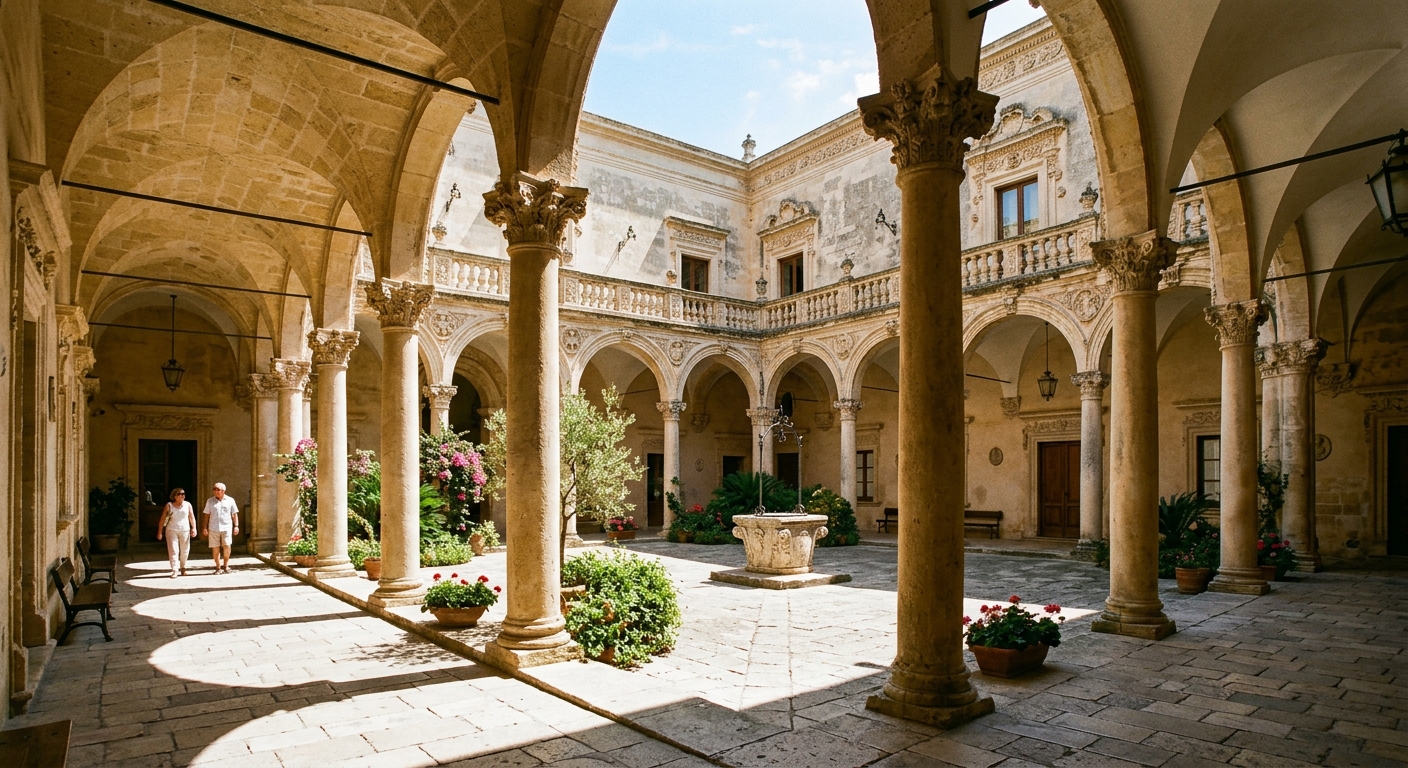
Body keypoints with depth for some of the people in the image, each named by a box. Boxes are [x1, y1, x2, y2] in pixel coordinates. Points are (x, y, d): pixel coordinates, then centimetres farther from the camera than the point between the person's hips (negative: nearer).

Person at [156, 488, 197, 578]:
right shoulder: (169, 505, -1)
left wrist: (194, 528, -11)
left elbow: (192, 517, 1)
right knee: (173, 550, -6)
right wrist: (160, 532, -2)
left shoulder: (187, 505, 3)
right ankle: (174, 571, -4)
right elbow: (163, 519, 1)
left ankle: (183, 568, 26)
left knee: (184, 550, 8)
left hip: (185, 531, 2)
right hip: (171, 531, -2)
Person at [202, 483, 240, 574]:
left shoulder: (230, 500, 5)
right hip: (213, 528, 1)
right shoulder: (210, 501, 8)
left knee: (227, 546, -11)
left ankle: (225, 565, 8)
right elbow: (207, 515, 10)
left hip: (226, 527, -1)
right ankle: (218, 567, 12)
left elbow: (234, 514, 8)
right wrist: (205, 527, 6)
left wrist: (236, 526, 2)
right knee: (215, 548, 2)